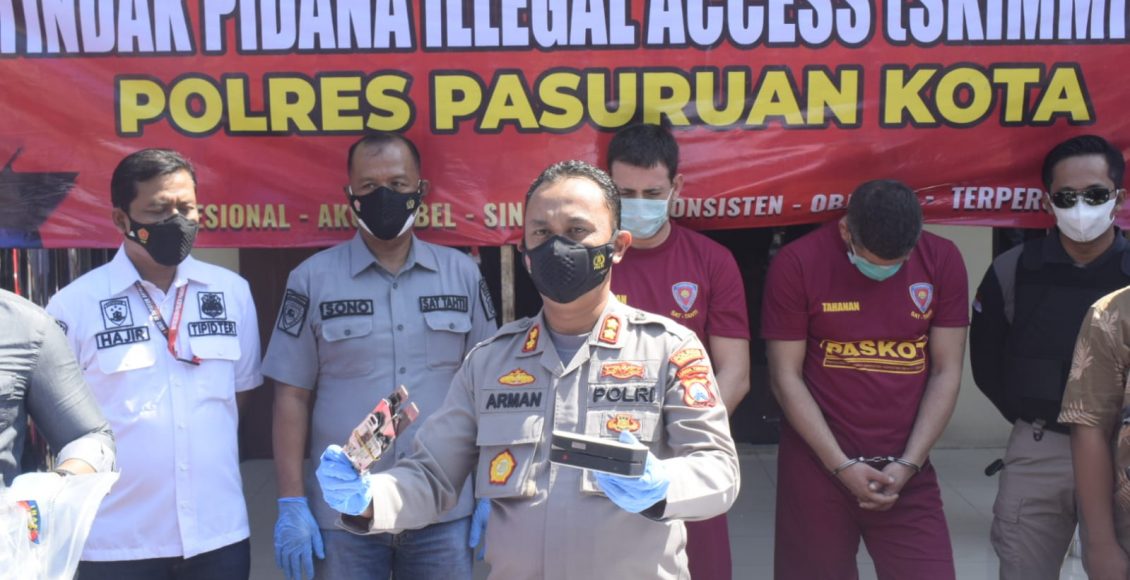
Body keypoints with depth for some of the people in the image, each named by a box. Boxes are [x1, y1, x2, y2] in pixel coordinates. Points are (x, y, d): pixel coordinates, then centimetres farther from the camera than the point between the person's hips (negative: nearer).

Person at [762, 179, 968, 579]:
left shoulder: (942, 261, -1)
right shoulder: (797, 264, -9)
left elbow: (946, 373, 1)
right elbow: (785, 375, -7)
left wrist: (908, 464, -5)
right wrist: (841, 465, -11)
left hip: (907, 471, 2)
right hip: (817, 467, -2)